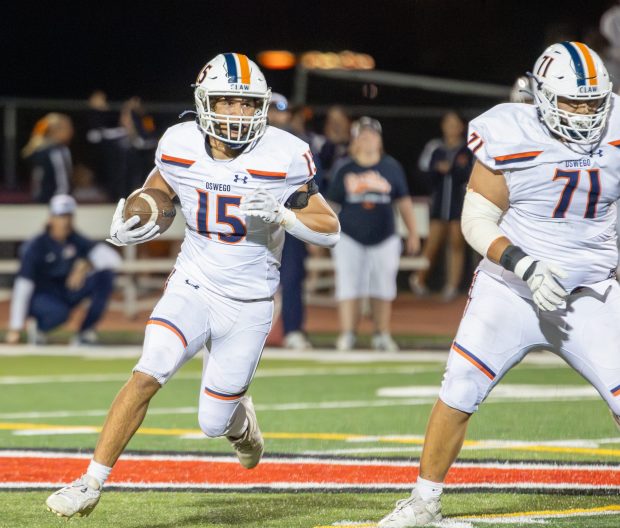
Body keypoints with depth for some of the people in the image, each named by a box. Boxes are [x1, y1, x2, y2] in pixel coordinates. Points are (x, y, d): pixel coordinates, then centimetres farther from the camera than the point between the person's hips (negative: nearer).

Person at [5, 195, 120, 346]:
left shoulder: (76, 241, -4)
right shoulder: (36, 247, -17)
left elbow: (113, 258, -14)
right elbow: (22, 287, -21)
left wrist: (86, 265, -35)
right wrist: (14, 329, -26)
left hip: (68, 293, 5)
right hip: (41, 297, -5)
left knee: (105, 276, -17)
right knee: (59, 312, -40)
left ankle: (85, 334, -10)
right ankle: (39, 329, -3)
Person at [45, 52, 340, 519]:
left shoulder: (283, 157, -14)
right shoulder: (181, 148, -7)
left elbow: (330, 229, -8)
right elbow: (155, 191, 13)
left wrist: (280, 214, -26)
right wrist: (127, 225, -8)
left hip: (248, 305, -1)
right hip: (192, 287, 1)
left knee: (213, 424, 6)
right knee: (148, 375, -23)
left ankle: (240, 421, 45)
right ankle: (91, 483, -16)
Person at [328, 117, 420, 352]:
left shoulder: (391, 167, 4)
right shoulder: (346, 170, 2)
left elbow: (404, 201, 9)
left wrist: (413, 233, 8)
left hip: (383, 238, 1)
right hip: (350, 238, -1)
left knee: (383, 289, 5)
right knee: (348, 288, -5)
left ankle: (382, 336, 16)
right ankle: (346, 335, -1)